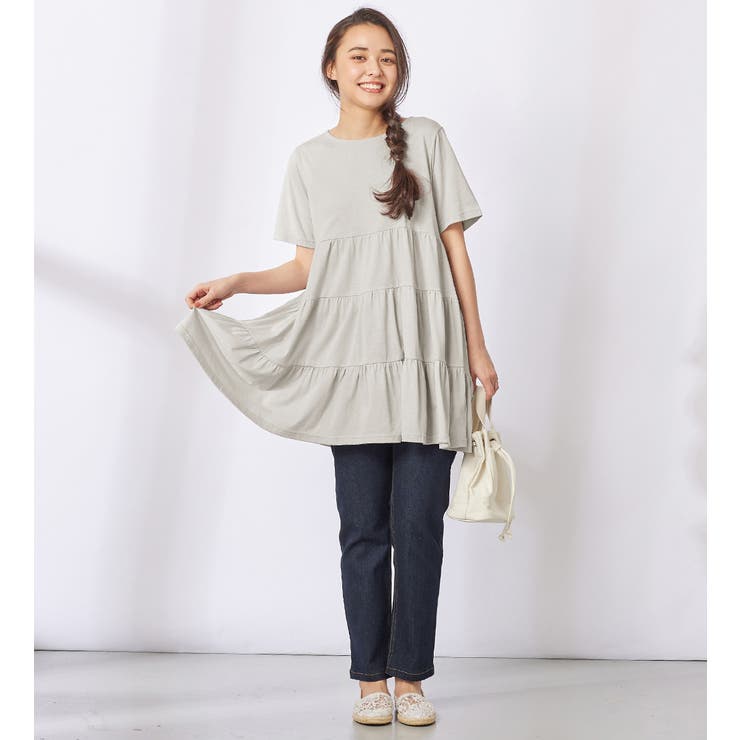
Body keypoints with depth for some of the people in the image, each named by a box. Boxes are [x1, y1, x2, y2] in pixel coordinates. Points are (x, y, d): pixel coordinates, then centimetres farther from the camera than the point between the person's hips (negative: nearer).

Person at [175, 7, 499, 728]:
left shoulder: (425, 139, 8)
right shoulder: (310, 160, 11)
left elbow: (455, 248, 7)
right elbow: (307, 268, 10)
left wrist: (476, 348, 4)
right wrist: (235, 283, -5)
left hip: (427, 357, 0)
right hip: (352, 359, 1)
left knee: (418, 524, -2)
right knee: (363, 527, 2)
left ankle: (411, 676, 10)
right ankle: (370, 679, 12)